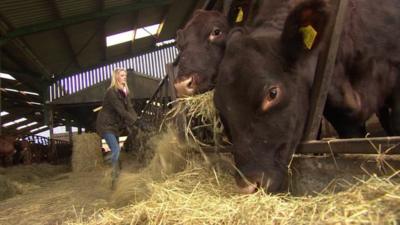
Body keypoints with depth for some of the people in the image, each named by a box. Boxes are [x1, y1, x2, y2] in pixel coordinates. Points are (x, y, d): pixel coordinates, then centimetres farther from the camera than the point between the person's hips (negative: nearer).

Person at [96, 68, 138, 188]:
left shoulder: (124, 92, 6)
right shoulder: (111, 92, -18)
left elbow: (130, 108, -4)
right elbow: (121, 111, -25)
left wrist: (137, 120, -20)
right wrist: (134, 122, -28)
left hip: (115, 124, 8)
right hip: (106, 124, -8)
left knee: (115, 150, 10)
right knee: (116, 149, -16)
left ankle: (116, 175, 19)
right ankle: (114, 177, -11)